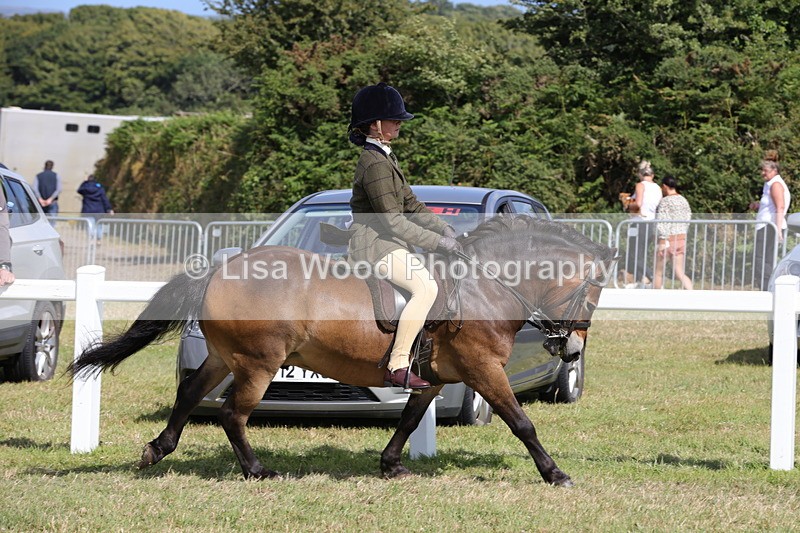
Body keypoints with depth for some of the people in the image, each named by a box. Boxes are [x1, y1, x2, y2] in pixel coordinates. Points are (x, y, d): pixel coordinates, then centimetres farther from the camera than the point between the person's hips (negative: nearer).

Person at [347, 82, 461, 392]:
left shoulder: (386, 158, 17)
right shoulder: (374, 163, -16)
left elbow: (411, 205, 19)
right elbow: (392, 220, -21)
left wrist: (443, 229, 6)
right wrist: (437, 242, -19)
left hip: (388, 243, 11)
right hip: (373, 245, -11)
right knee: (426, 287, -28)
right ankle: (397, 366, -28)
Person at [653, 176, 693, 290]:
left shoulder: (665, 201, -11)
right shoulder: (684, 201, 11)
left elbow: (661, 223, -17)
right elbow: (687, 221, 14)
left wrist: (662, 242, -19)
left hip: (667, 240, -7)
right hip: (682, 239, 7)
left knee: (658, 272, 9)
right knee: (679, 272, 3)